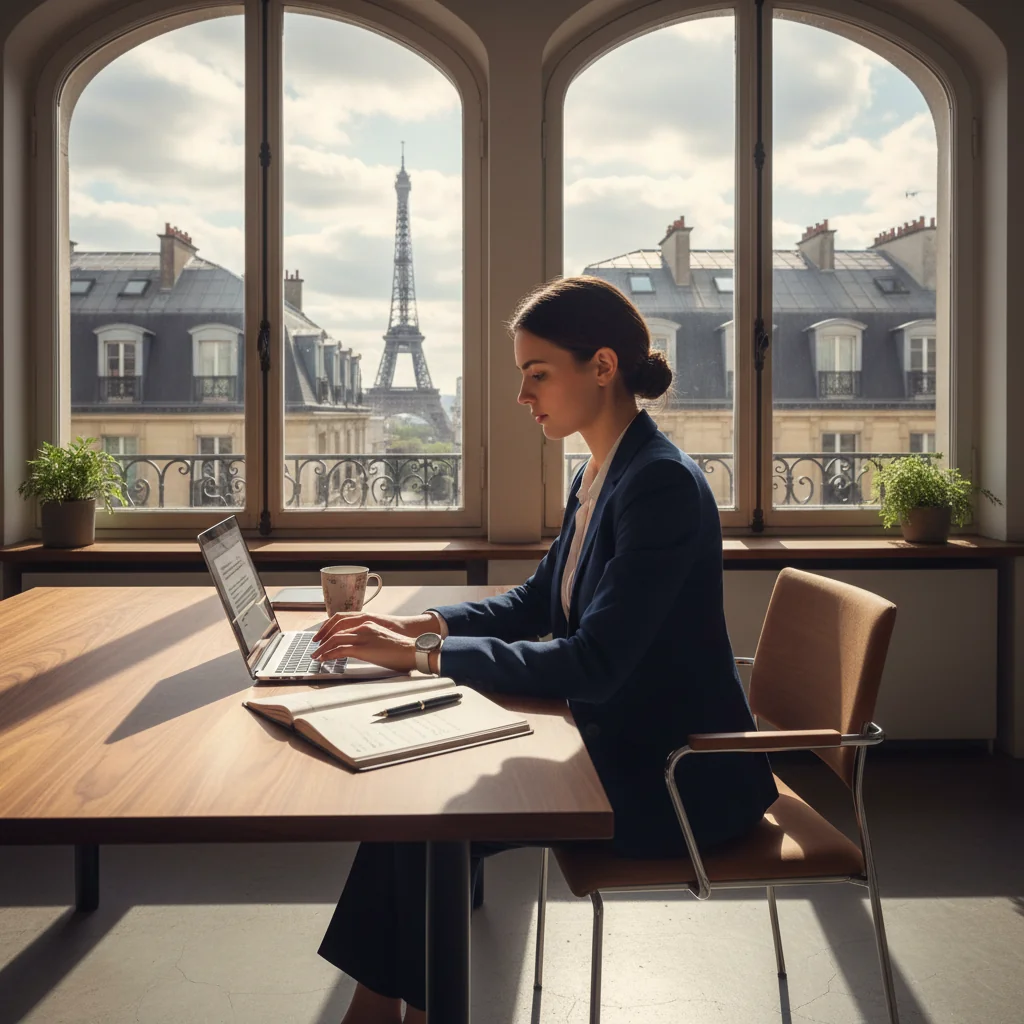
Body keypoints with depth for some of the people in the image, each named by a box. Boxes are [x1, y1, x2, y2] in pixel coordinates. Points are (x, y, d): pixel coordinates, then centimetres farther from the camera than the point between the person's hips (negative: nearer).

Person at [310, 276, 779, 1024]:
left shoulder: (662, 484, -23)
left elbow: (593, 663, -27)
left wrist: (425, 654, -24)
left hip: (682, 774, -8)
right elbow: (539, 602, 14)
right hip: (621, 741, 8)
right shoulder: (600, 473, 6)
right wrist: (421, 625, -1)